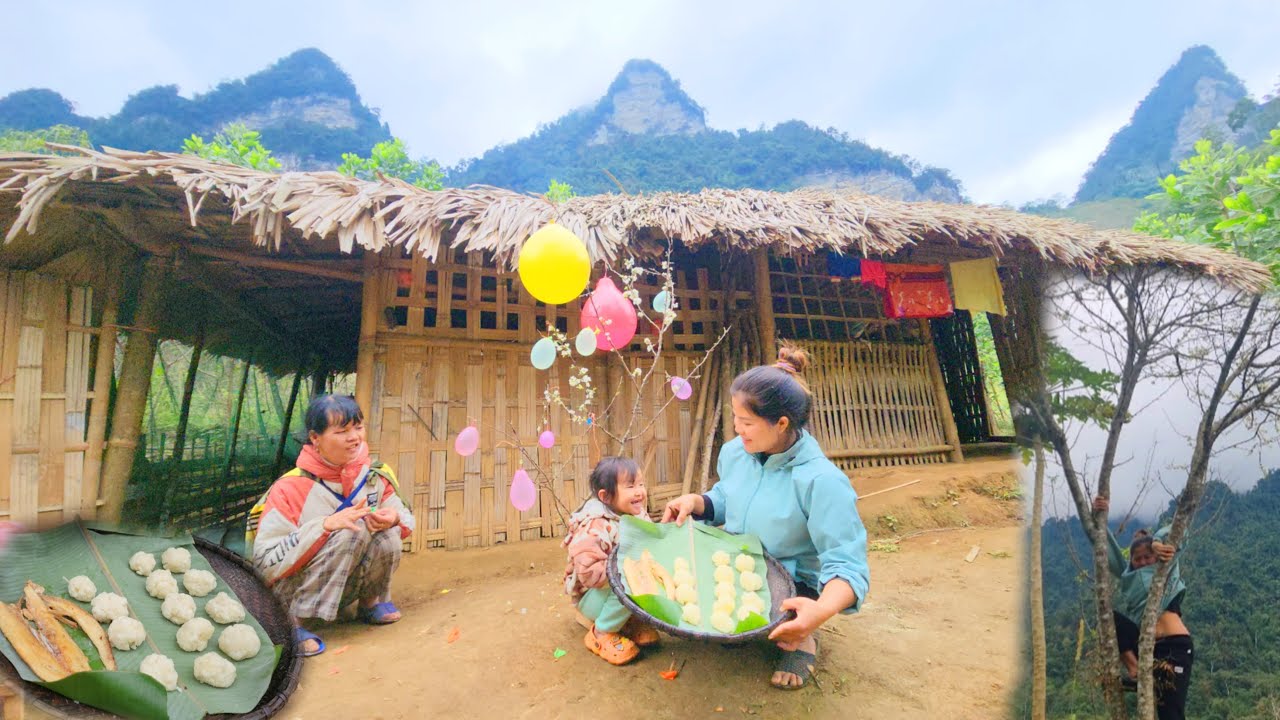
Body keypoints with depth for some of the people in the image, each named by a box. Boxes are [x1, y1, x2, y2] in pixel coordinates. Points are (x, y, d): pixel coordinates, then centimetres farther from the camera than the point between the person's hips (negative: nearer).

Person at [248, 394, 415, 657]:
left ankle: (371, 602, 2)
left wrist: (394, 519, -23)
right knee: (353, 530, -29)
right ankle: (293, 621, -17)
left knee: (387, 533, -23)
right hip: (291, 592, -4)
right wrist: (327, 525, -35)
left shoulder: (376, 476, -8)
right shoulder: (291, 488, -19)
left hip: (346, 586, 5)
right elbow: (265, 562, -23)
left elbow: (406, 518, 2)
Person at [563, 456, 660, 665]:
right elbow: (589, 573, -34)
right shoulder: (593, 528, -27)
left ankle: (630, 618, 3)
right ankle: (602, 632, -9)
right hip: (593, 594, -7)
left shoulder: (640, 517, -3)